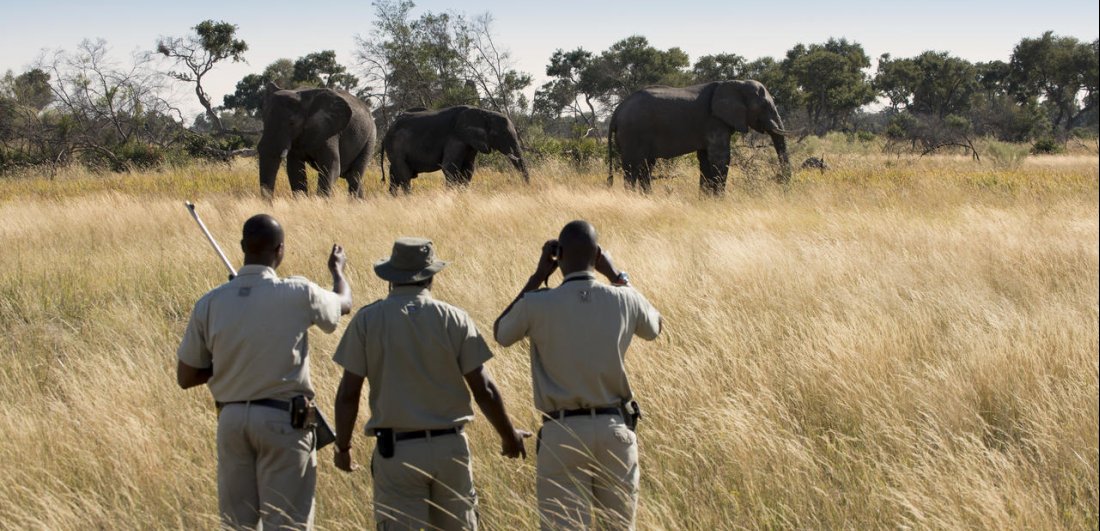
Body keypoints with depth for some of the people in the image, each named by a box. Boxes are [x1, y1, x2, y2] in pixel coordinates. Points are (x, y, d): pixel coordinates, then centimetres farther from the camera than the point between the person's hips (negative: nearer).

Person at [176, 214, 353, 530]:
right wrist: (337, 270, 36)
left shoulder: (210, 304, -1)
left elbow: (186, 377, 5)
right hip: (282, 420, -4)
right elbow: (344, 303, 15)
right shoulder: (298, 294, -9)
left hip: (231, 419, 4)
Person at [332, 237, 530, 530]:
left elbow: (348, 393, -4)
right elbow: (483, 389, -1)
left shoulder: (367, 320, -3)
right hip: (449, 447, 1)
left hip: (396, 450, -1)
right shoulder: (454, 319, -2)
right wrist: (509, 436, 13)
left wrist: (343, 446, 8)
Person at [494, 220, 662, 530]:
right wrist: (616, 275, 21)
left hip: (562, 434, -3)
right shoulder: (623, 300, -2)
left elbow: (501, 333, 13)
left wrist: (536, 278, 12)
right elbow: (654, 327, 22)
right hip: (615, 429, 3)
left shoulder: (536, 305, -10)